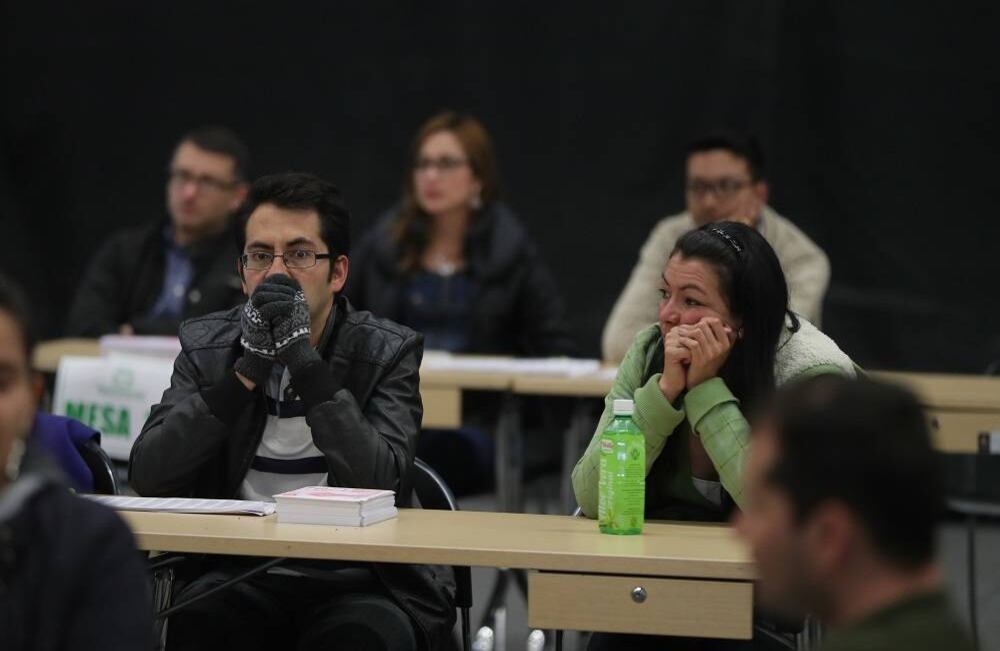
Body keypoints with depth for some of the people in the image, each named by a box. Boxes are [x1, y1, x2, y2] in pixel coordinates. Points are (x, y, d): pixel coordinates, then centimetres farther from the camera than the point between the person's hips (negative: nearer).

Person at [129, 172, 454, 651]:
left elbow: (378, 485, -18)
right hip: (242, 577, 1)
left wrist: (304, 362, -21)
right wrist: (248, 370, -16)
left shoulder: (387, 353, -2)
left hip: (360, 580, -1)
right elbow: (148, 475, -8)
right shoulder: (206, 346, 6)